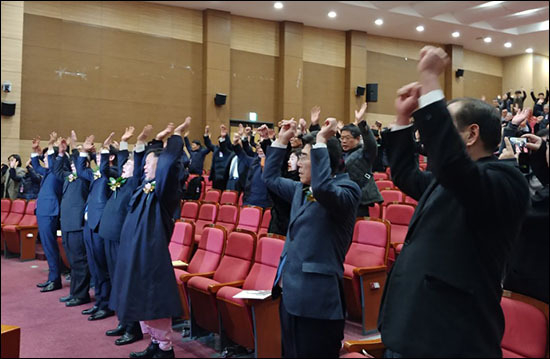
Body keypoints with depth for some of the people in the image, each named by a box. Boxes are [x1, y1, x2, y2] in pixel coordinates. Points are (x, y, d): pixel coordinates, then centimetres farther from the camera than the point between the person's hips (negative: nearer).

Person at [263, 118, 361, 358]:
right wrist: (281, 141, 21)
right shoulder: (301, 189, 14)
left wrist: (321, 142, -25)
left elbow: (323, 188, -33)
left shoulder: (347, 189, -11)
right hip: (291, 294, 9)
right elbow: (271, 178, 27)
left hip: (317, 299, -9)